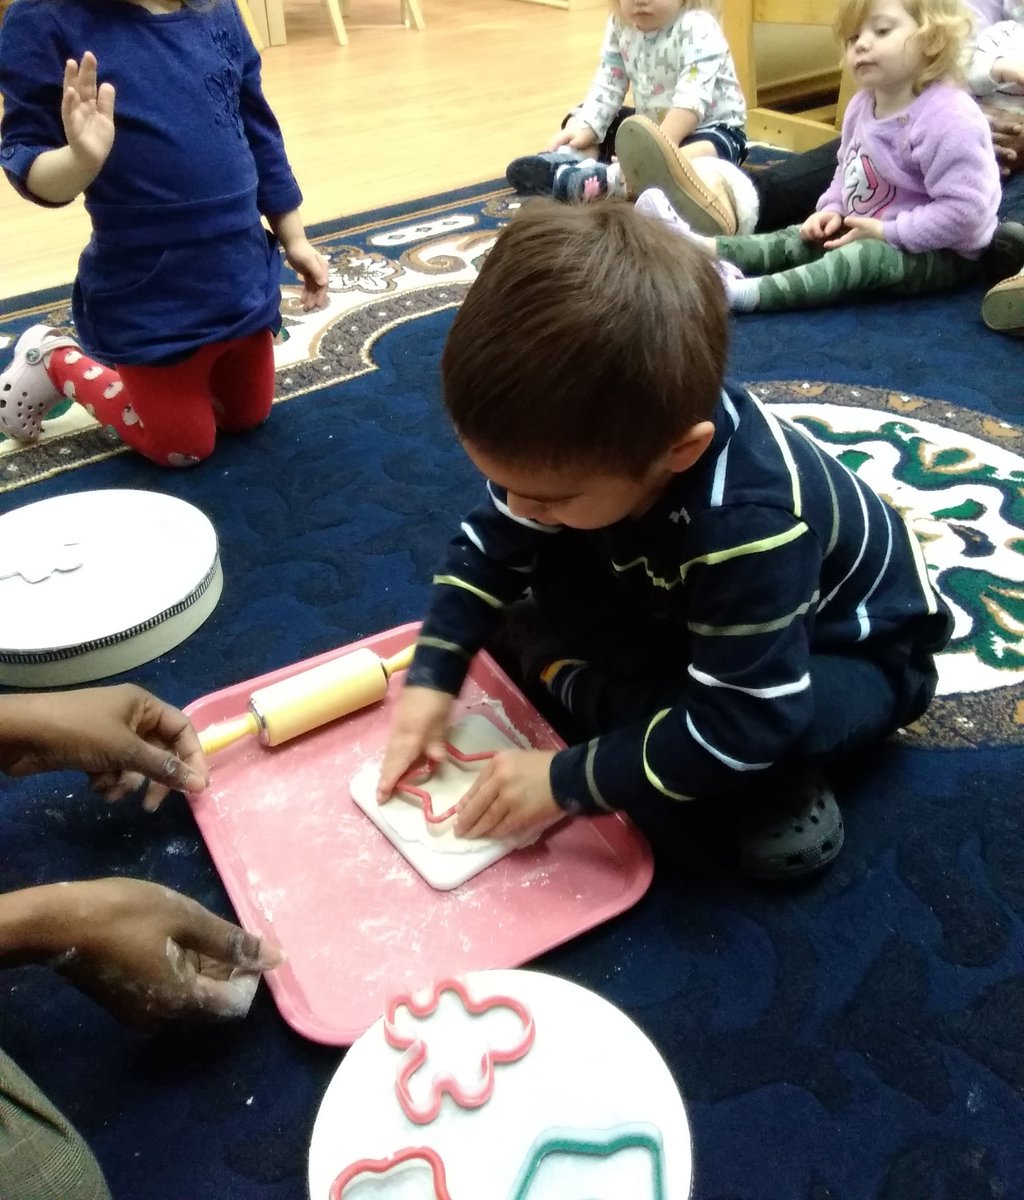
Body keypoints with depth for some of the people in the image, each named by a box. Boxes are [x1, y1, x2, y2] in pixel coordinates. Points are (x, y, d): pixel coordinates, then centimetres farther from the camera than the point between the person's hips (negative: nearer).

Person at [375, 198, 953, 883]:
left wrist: (568, 780, -32)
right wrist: (432, 677, -18)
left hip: (851, 646, -6)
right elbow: (495, 543, -9)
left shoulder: (750, 526, -43)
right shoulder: (593, 436, -23)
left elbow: (740, 722, -37)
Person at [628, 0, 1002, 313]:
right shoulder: (862, 105, 1)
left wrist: (887, 232, -26)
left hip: (942, 254, -9)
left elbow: (962, 211, -29)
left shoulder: (949, 120, -26)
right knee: (799, 240, -2)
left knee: (869, 257, -34)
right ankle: (704, 248, -16)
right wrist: (832, 209, -5)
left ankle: (745, 291, -49)